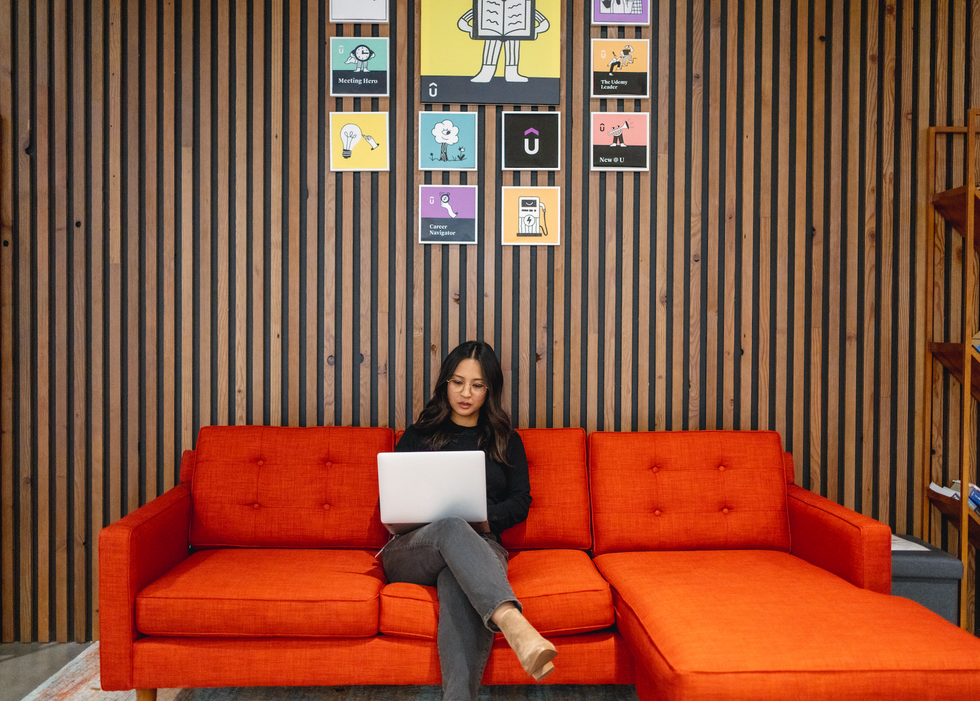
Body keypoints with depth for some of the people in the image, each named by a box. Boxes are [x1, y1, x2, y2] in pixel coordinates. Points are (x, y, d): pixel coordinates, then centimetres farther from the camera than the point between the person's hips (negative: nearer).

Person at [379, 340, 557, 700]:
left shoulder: (506, 441, 23)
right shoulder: (417, 436, 23)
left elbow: (521, 502, 12)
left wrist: (485, 520, -11)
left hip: (479, 544, 1)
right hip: (411, 548, 0)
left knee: (459, 585, -40)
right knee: (452, 527, -40)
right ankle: (514, 625, -65)